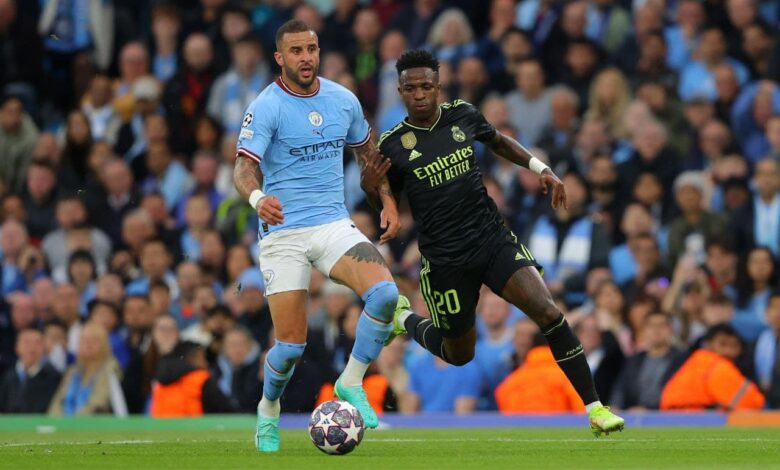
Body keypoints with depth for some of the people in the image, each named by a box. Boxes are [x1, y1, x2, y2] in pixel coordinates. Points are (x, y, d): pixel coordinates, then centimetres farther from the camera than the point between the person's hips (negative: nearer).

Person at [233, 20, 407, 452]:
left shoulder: (343, 100, 5)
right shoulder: (266, 107, -10)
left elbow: (367, 151, 23)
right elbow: (244, 166, -22)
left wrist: (389, 202, 16)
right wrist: (257, 197, -42)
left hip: (333, 224, 4)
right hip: (282, 233, -4)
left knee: (384, 293, -23)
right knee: (291, 345, -6)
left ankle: (352, 383, -3)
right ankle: (269, 410, 26)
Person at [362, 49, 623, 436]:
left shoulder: (463, 115, 1)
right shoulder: (393, 145, -7)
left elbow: (499, 142, 22)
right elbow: (388, 206, 4)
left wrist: (541, 169, 12)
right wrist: (371, 188, -18)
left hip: (494, 240, 2)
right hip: (444, 258, -2)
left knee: (549, 314, -19)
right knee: (459, 354, 13)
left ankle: (594, 409, -15)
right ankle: (405, 320, 45)